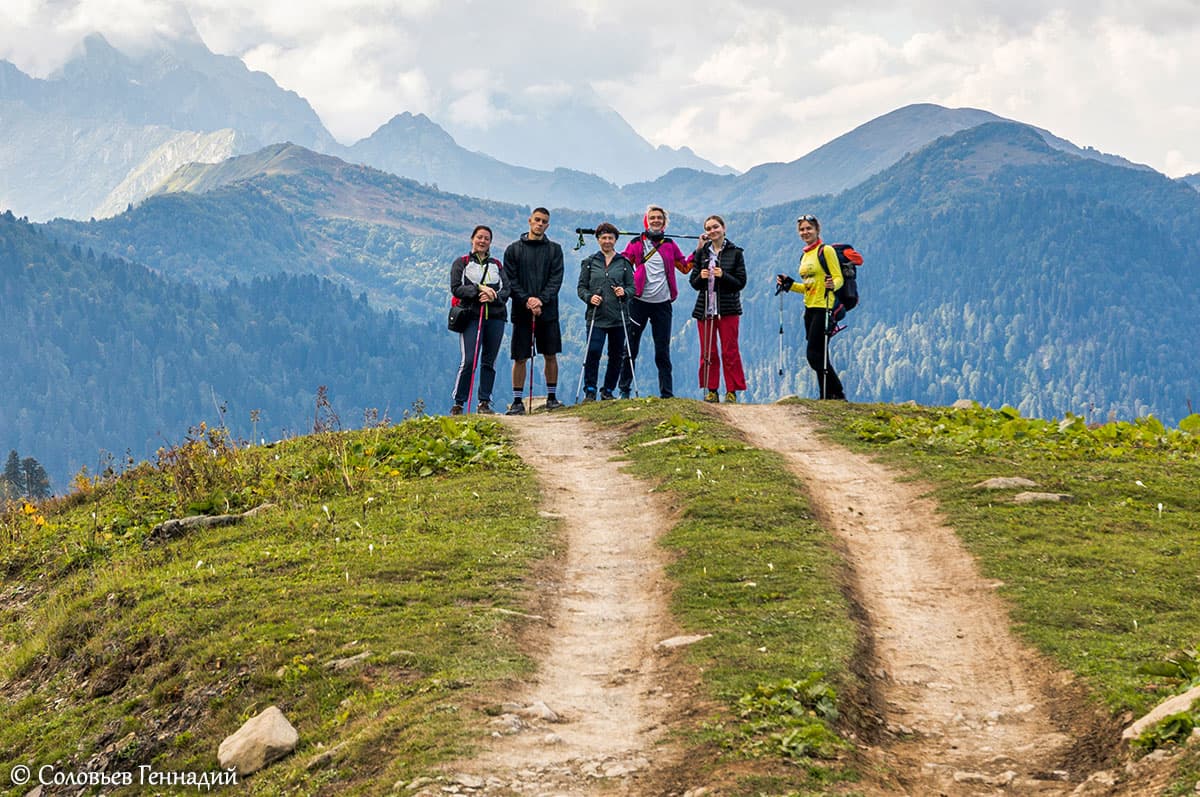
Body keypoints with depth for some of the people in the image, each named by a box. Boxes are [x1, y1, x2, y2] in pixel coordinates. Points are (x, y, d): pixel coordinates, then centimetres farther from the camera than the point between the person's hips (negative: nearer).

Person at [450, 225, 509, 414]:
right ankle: (458, 403, -5)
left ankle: (484, 402, 9)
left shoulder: (497, 265, 18)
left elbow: (506, 291, 10)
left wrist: (493, 297, -11)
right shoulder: (461, 263, 9)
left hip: (495, 318, 4)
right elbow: (456, 288, -2)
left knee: (489, 362, 3)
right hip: (471, 316, -4)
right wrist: (478, 289, -15)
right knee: (469, 361, -13)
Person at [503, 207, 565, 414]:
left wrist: (541, 300, -15)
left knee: (550, 355, 4)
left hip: (548, 311, 1)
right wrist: (526, 300, -14)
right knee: (520, 357, 0)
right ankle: (517, 400, 5)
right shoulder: (514, 249, 5)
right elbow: (510, 280, 0)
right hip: (521, 311, -1)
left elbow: (556, 279, -1)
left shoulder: (554, 250, 7)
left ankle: (552, 397, 14)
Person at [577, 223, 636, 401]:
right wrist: (589, 297, -10)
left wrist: (624, 292, -12)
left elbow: (632, 287, 10)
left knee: (616, 355, 4)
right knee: (593, 352, -14)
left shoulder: (624, 263, 9)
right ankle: (590, 390, -4)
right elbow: (581, 287, 9)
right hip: (596, 317, -1)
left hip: (619, 317, 1)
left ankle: (608, 390, 17)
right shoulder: (589, 263, 9)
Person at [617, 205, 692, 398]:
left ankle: (667, 392, 6)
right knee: (630, 348, 1)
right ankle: (624, 390, 8)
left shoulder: (670, 245, 11)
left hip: (662, 303, 1)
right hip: (639, 301, -1)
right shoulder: (636, 243, 5)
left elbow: (685, 267, 16)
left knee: (663, 351, 4)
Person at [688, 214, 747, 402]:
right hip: (705, 308, 3)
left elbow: (741, 282, -2)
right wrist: (701, 277, -11)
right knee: (708, 352, 3)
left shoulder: (735, 252, 1)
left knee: (730, 351, -2)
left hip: (728, 309, -2)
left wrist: (723, 276, -17)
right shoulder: (701, 253, 9)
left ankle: (732, 390, 4)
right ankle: (711, 390, 10)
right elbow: (694, 282, 10)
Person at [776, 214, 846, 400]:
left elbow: (839, 278, -10)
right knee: (818, 356, 7)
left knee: (814, 354, -13)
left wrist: (832, 285, -31)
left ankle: (837, 394, -7)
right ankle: (828, 397, 10)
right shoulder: (805, 256, 18)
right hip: (810, 309, 9)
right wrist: (789, 285, 11)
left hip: (823, 308, -9)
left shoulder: (826, 250, -6)